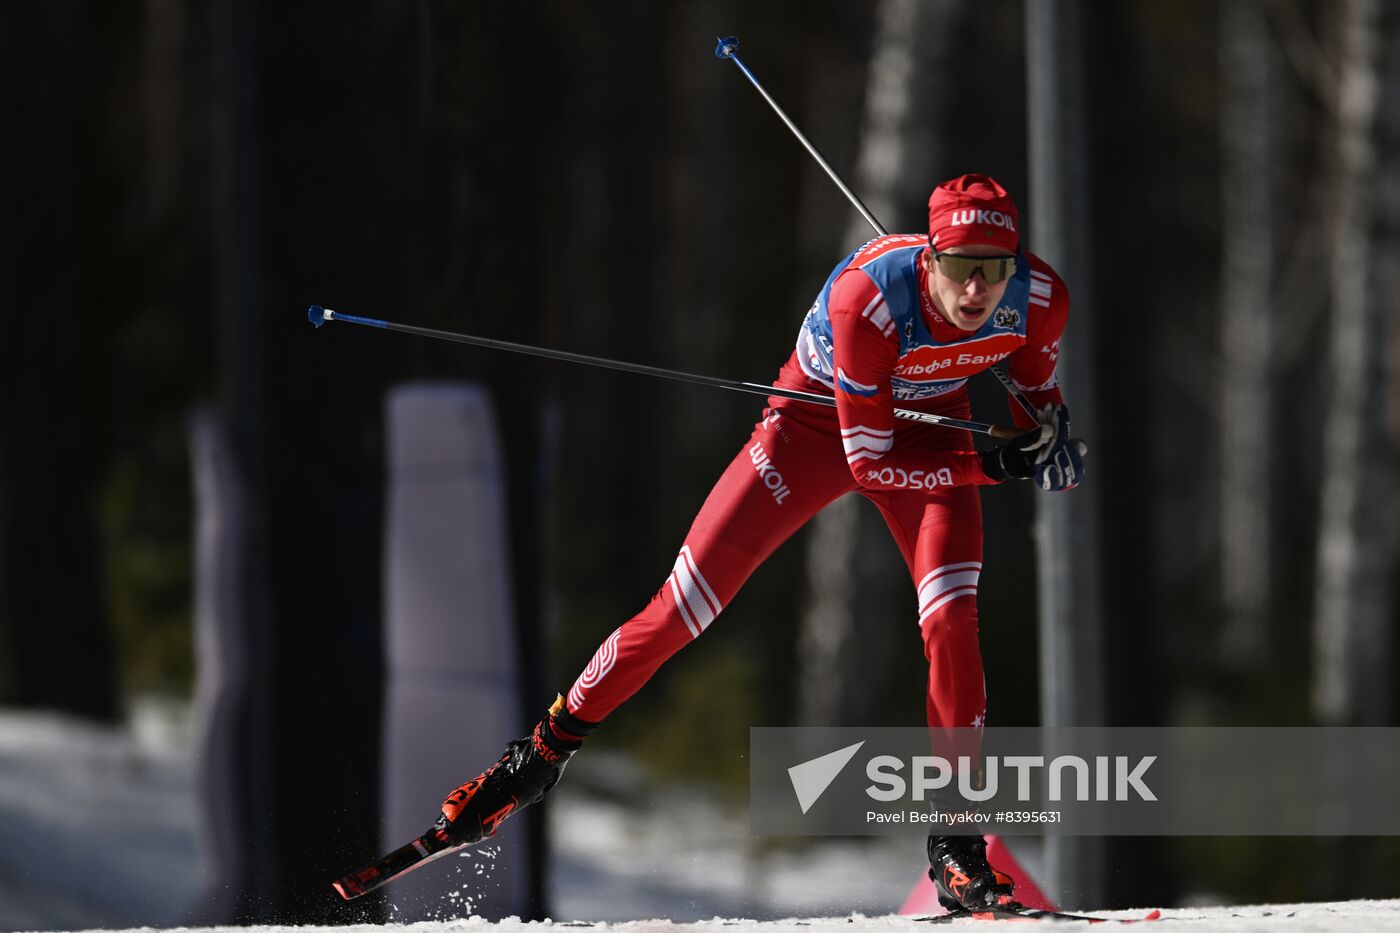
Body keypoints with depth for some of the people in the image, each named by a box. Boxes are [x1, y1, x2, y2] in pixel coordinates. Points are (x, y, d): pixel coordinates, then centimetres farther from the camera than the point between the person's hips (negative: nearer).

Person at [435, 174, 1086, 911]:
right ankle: (543, 753, 13)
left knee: (952, 619, -20)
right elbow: (870, 461, -30)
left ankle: (956, 850, -10)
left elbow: (1034, 383, 1)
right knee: (680, 611, -6)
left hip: (927, 432, 3)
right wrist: (991, 464, -32)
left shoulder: (1039, 299, -25)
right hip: (818, 425, -2)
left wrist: (1047, 429, -18)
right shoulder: (865, 298, -39)